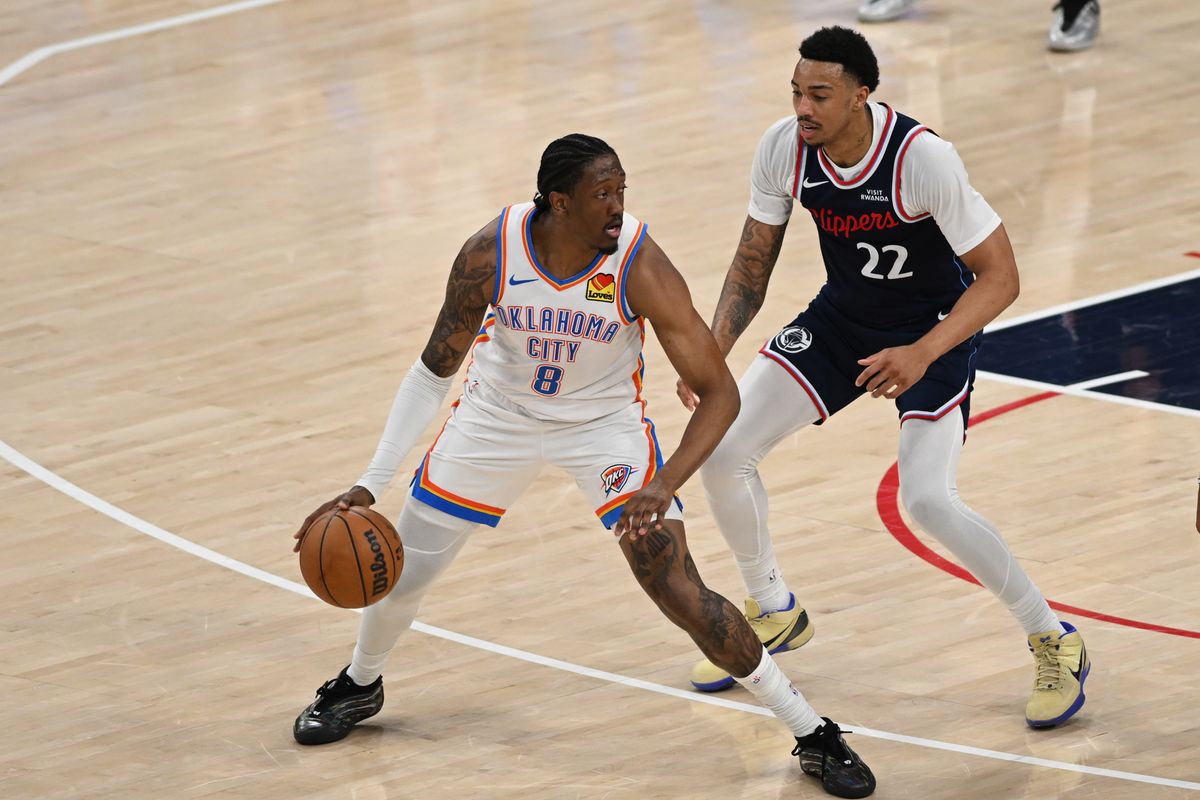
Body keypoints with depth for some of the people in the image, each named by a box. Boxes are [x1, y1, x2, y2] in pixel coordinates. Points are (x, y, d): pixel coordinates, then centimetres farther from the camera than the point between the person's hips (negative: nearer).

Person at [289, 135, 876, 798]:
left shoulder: (640, 268, -31)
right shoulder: (488, 256, -26)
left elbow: (720, 392, -26)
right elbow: (435, 370, -10)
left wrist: (664, 486, -40)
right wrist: (370, 485, -14)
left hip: (605, 421, -2)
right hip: (499, 414, 2)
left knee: (679, 592, -14)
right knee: (401, 572, 10)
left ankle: (813, 735, 1)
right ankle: (359, 685, 44)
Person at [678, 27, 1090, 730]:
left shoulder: (922, 159, -32)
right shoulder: (784, 150, -17)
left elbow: (1000, 278, -26)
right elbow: (754, 261, -1)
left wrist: (921, 355, -38)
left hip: (937, 326, -6)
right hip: (842, 319, 6)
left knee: (927, 499, -22)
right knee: (723, 452, -3)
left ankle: (1056, 643, -1)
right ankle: (774, 613, 24)